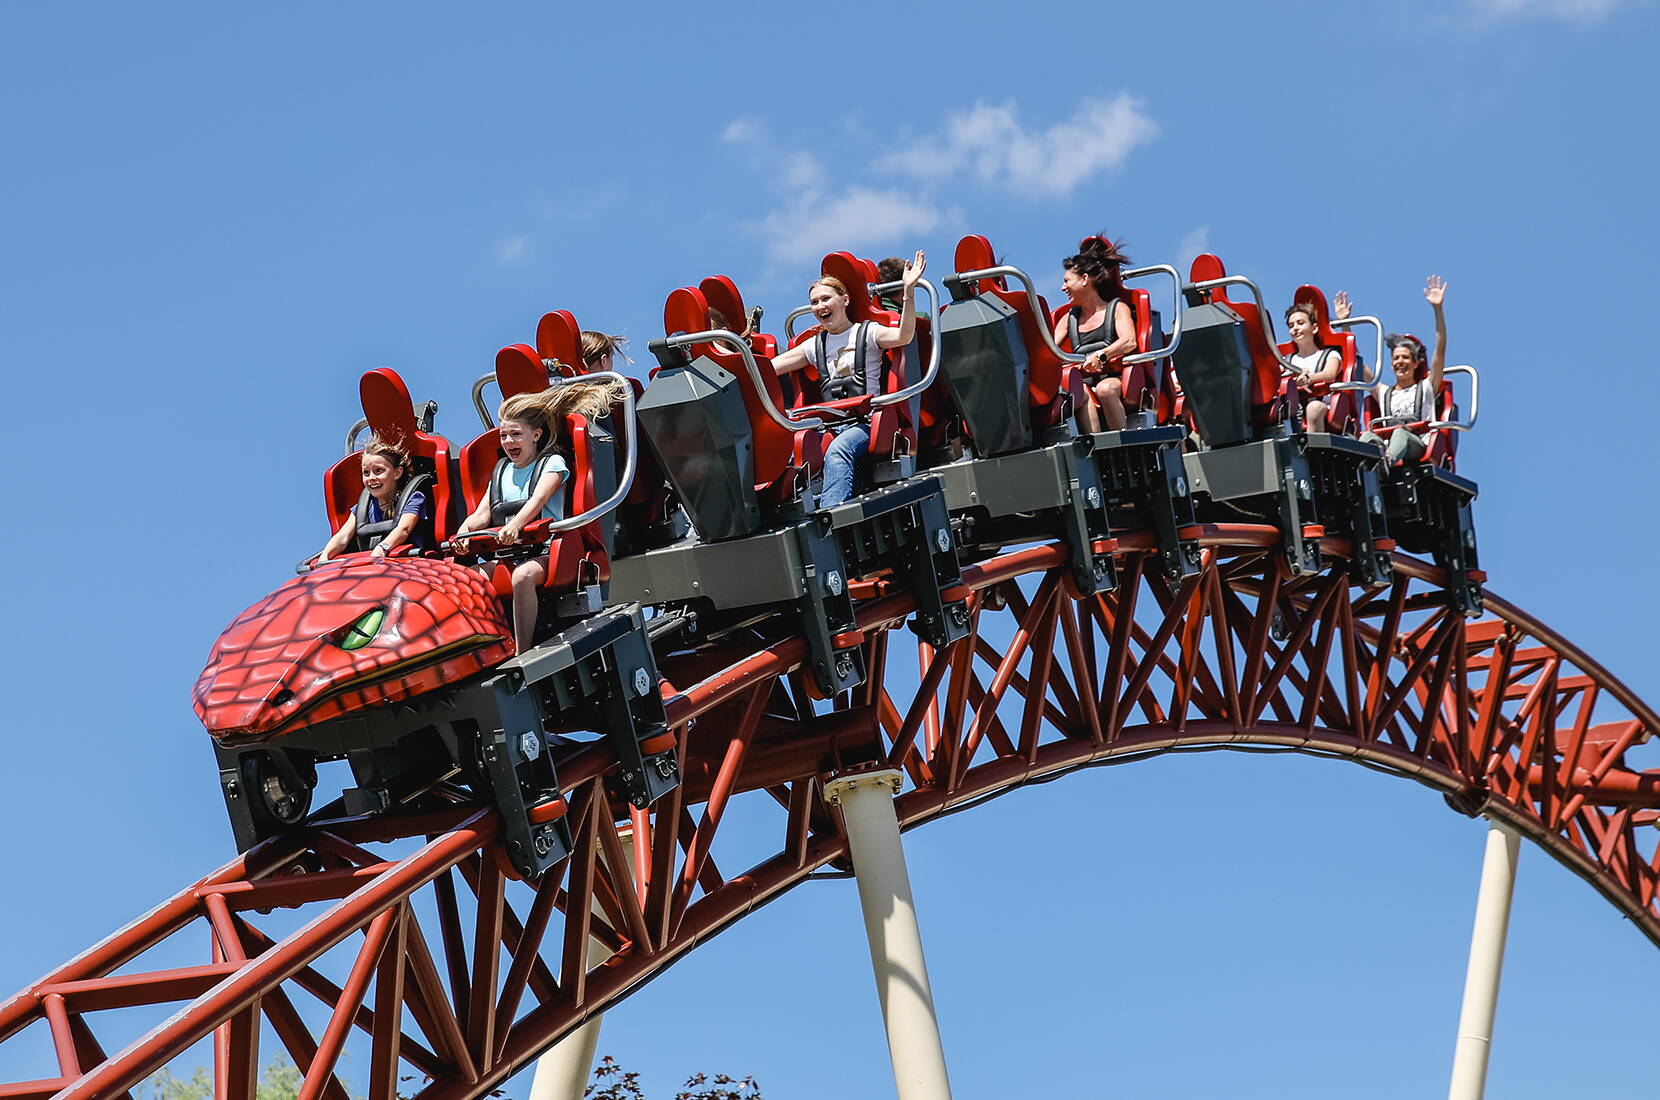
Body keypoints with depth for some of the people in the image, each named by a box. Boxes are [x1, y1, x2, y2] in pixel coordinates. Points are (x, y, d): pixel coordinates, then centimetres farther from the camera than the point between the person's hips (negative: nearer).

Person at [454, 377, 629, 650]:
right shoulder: (500, 471, 24)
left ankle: (523, 654, -37)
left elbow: (538, 500, -14)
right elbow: (482, 514, 14)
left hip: (545, 552, -6)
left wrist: (516, 524, -34)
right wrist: (463, 532, -10)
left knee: (523, 575, -39)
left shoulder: (552, 462, 6)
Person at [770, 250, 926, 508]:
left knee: (837, 451, -37)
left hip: (866, 421, -5)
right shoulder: (814, 345, 22)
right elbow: (767, 368, 19)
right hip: (830, 426, 5)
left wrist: (909, 291, -23)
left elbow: (903, 336, -13)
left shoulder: (867, 332, 8)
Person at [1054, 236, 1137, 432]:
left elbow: (1129, 342, -7)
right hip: (1084, 383, 2)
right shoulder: (1069, 319, 26)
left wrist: (1101, 355, -26)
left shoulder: (1117, 308, 12)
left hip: (1116, 380, -2)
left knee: (1105, 389, -38)